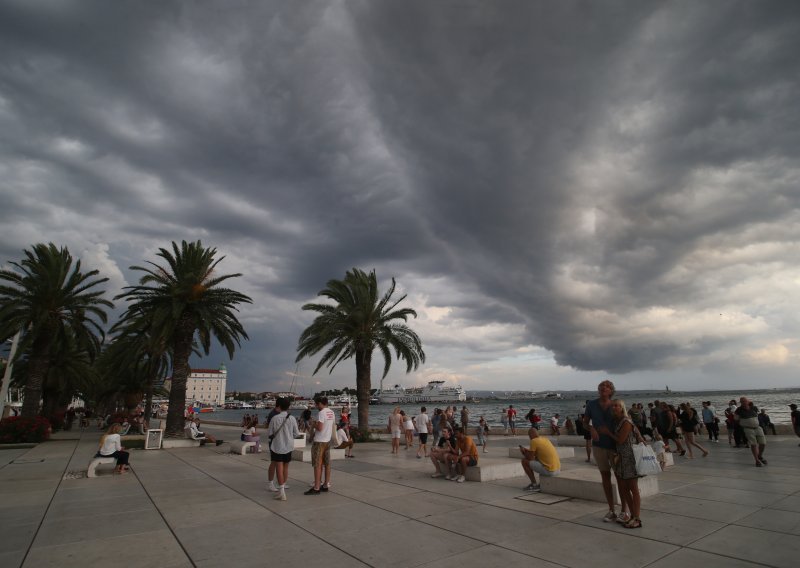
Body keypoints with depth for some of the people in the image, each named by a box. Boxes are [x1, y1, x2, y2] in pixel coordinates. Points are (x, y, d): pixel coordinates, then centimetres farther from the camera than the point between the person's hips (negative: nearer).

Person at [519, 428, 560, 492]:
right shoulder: (545, 439, 15)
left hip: (548, 470, -8)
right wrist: (526, 450, 26)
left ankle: (534, 485, 7)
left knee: (524, 461, 1)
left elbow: (530, 458, -7)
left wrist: (523, 452, 11)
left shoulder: (533, 441, -9)